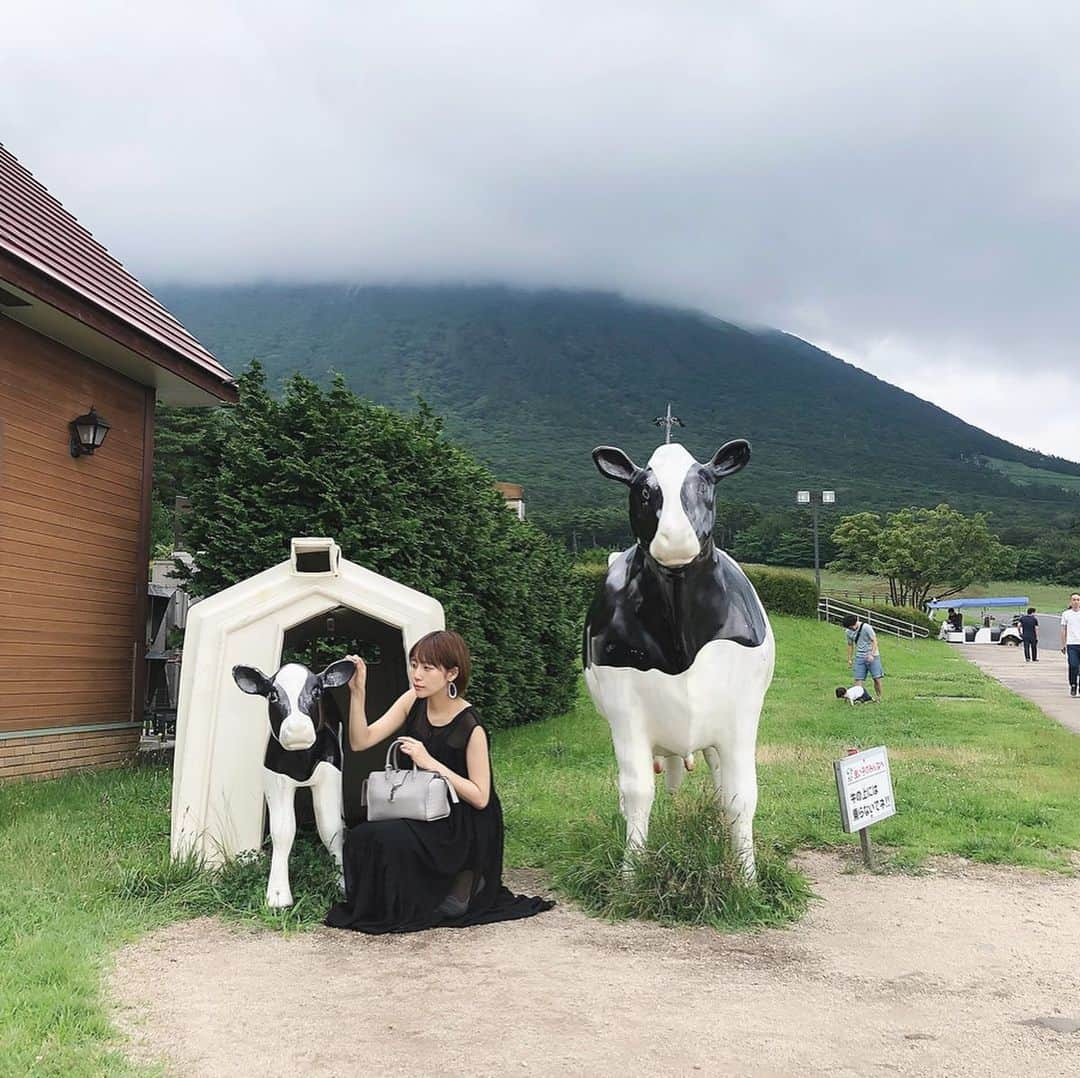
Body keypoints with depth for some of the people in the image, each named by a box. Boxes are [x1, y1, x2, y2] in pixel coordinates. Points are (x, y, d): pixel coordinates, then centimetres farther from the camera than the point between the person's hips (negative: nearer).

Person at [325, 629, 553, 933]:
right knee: (359, 837, -18)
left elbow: (480, 797, -18)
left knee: (389, 839, -28)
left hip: (462, 828, -6)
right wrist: (357, 692, -21)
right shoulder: (413, 702, -3)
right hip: (422, 815, 6)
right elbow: (360, 742, -8)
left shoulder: (470, 726, -19)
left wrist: (430, 762, -24)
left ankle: (458, 888, -3)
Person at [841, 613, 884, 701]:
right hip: (859, 657, 4)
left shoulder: (866, 627, -13)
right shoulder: (849, 632, 3)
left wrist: (872, 655, -18)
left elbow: (874, 641, -10)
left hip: (872, 656, -4)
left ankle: (879, 697, 5)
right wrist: (849, 659, 13)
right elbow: (850, 645, 16)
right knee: (858, 679, -5)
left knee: (877, 678, -6)